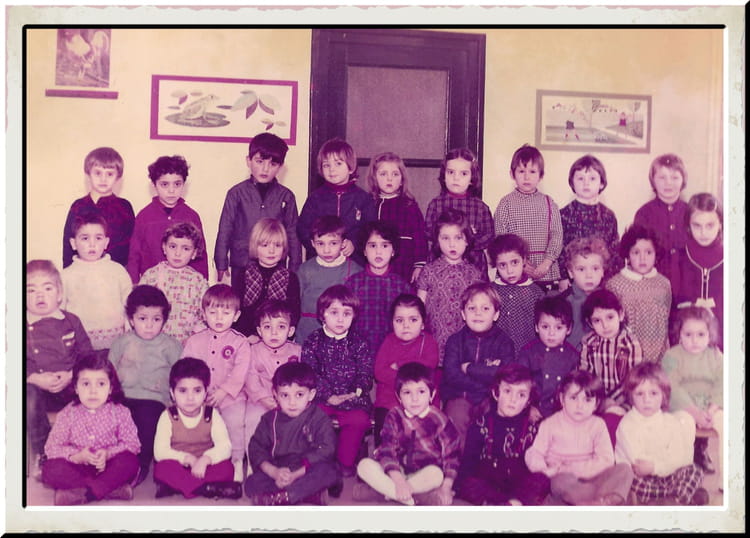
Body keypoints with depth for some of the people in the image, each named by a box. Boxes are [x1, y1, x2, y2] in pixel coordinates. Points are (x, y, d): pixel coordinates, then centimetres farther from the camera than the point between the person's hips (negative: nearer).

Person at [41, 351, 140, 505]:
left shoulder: (120, 412, -3)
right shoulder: (67, 414, -1)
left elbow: (132, 444, -7)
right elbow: (53, 447, -4)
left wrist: (108, 454, -24)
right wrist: (77, 456, -23)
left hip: (107, 466, -1)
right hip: (78, 467, 1)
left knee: (129, 461, -30)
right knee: (50, 469, -28)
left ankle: (80, 493, -29)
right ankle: (113, 488, -30)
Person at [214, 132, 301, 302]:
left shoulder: (286, 197, 2)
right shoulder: (237, 193, 0)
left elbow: (293, 234, 7)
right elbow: (225, 229, 3)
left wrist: (295, 268, 7)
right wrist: (221, 263, 3)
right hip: (242, 266, 0)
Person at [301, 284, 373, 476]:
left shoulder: (359, 342, 7)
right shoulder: (313, 341, 4)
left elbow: (365, 374, 2)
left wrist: (357, 392, -18)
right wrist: (328, 395, -16)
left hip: (352, 398, 0)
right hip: (321, 398, 0)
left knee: (359, 419, -26)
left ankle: (345, 461, -4)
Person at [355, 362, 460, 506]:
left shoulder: (439, 420, -11)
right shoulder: (394, 416, -7)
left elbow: (451, 455, -8)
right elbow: (387, 450, -13)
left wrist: (446, 488, -18)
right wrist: (399, 481, -27)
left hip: (424, 474, -2)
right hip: (397, 472, 3)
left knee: (436, 474, -36)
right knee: (364, 465, -21)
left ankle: (386, 491, -21)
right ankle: (422, 497, -27)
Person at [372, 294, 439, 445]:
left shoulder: (428, 341, 8)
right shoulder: (389, 341, 12)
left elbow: (428, 365, -13)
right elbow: (379, 372, -1)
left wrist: (399, 365, -9)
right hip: (388, 403, 2)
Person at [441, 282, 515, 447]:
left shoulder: (504, 342, 4)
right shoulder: (455, 341, 6)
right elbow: (451, 375, -7)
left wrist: (470, 368, -9)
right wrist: (486, 373, -12)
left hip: (491, 398, 0)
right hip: (459, 396, 0)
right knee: (457, 417, -29)